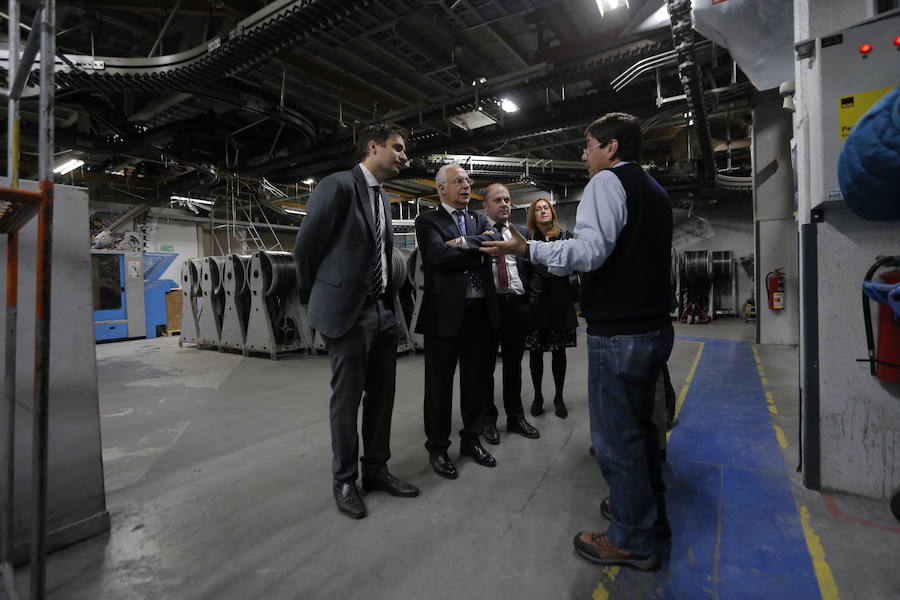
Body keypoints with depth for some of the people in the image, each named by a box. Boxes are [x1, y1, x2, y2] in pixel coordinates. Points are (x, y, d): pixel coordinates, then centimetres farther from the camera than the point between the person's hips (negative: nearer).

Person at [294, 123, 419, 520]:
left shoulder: (381, 198, 15)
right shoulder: (337, 185, -10)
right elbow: (305, 247, -7)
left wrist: (390, 302, 14)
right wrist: (317, 299, 4)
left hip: (383, 311, 8)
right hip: (348, 312, -7)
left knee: (381, 395, 13)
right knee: (347, 398, 5)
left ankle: (376, 470, 30)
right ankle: (345, 481, 24)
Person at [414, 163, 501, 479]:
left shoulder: (479, 219, 16)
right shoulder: (428, 221, 0)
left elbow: (496, 241, -3)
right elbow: (439, 256, -17)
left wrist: (464, 243, -13)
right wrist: (479, 249, -8)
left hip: (480, 312, 5)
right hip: (445, 312, -5)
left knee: (475, 381, 15)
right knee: (440, 384, 6)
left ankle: (471, 439, 34)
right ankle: (437, 448, 24)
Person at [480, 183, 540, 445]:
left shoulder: (522, 232, 13)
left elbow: (530, 267, 10)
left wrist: (530, 300, 1)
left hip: (517, 304, 4)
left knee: (513, 364, 15)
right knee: (486, 365, 8)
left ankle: (516, 417, 30)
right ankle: (488, 419, 26)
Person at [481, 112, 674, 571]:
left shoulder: (607, 181, -10)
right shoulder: (654, 189, 18)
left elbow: (590, 250, -24)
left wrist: (527, 249, -22)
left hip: (618, 332, -10)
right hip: (654, 326, 10)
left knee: (616, 436, 2)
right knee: (639, 425, 21)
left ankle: (632, 540, 17)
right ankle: (650, 511, 37)